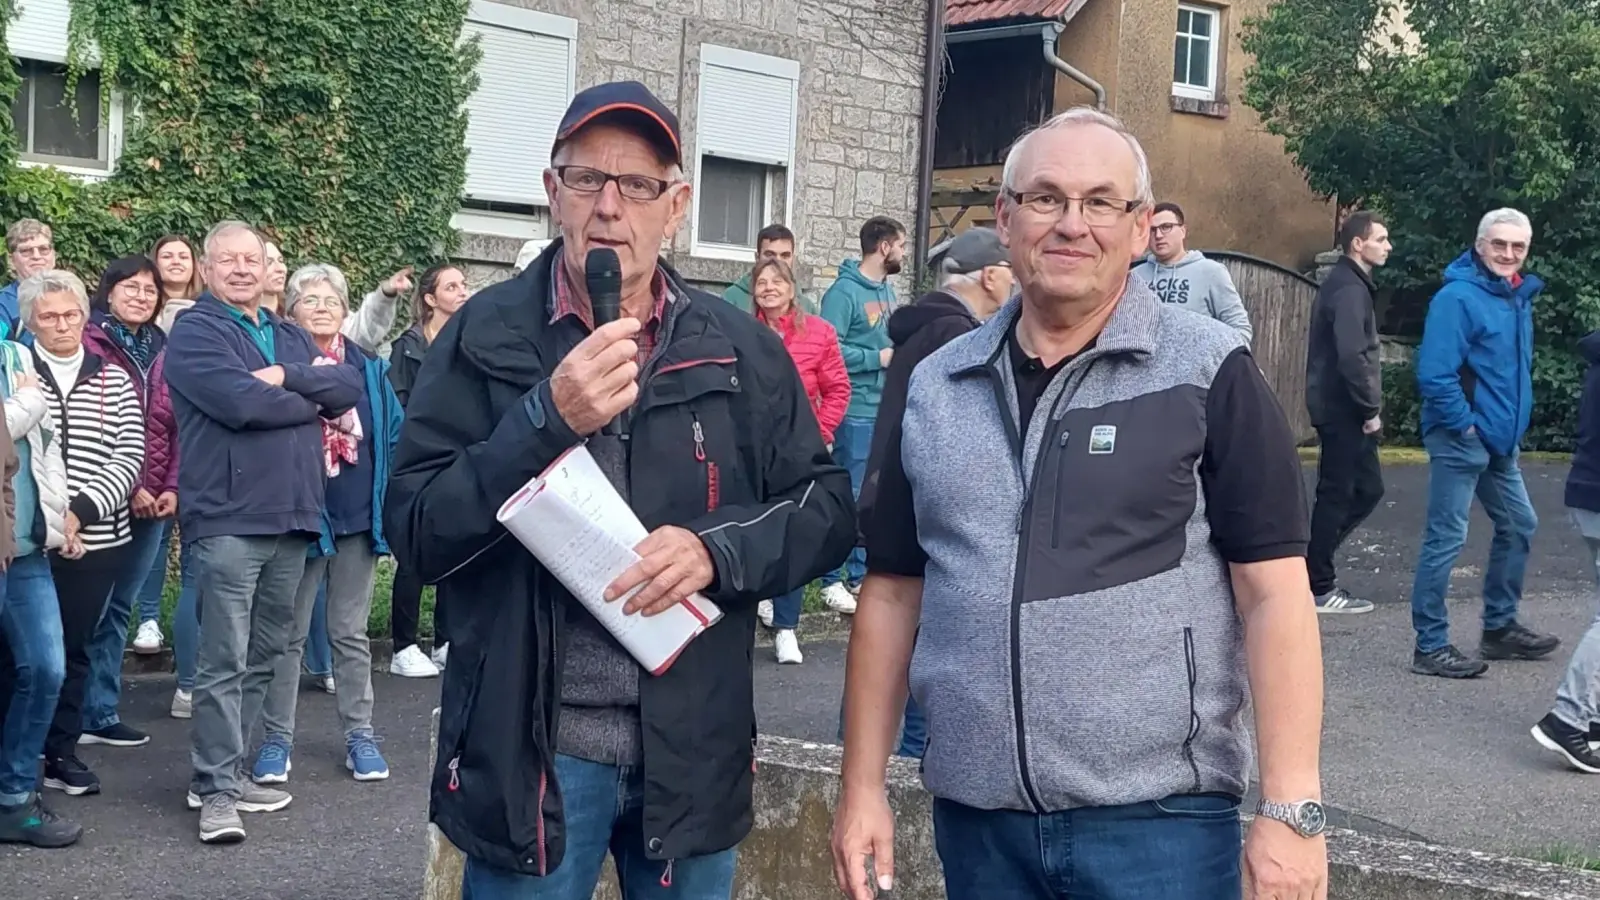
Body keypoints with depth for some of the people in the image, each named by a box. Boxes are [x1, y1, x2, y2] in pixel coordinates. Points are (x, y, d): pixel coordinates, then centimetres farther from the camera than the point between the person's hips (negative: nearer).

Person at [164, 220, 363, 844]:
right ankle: (217, 790, -1)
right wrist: (310, 400, -3)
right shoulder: (194, 332, -1)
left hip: (292, 519, 7)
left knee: (262, 658, 12)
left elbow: (350, 387, 4)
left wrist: (285, 377, -11)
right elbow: (240, 403, -18)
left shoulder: (290, 338, 19)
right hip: (227, 520, -7)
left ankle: (223, 771, 22)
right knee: (224, 662, -6)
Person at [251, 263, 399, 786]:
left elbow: (395, 435, 9)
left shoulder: (370, 369, 7)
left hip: (358, 518, 3)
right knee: (288, 632, 5)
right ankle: (277, 738, 13)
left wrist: (388, 503, 4)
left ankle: (360, 735, 19)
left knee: (351, 633, 12)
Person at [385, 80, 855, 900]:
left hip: (694, 748, 3)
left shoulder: (739, 349, 3)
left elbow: (827, 508, 4)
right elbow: (416, 532, -8)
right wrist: (547, 419, -21)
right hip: (531, 745, -2)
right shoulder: (486, 336, -3)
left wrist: (719, 546, -15)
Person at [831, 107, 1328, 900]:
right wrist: (862, 788, 8)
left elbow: (1274, 595, -8)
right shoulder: (934, 387, 7)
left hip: (1158, 821, -3)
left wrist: (1290, 809, -13)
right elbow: (893, 592, 10)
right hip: (974, 818, 4)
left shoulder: (1209, 374, -5)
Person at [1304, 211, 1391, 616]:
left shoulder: (1343, 283, 16)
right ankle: (1320, 588, 4)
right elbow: (1352, 356, -25)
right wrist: (1370, 409, -17)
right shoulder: (1350, 288, -16)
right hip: (1345, 411, -10)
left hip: (1338, 409, 10)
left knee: (1367, 489, 14)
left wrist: (1366, 407, 18)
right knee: (1339, 494, -3)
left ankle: (1314, 562, 19)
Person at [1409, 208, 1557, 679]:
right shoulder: (1458, 298, -16)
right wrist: (1464, 425, -17)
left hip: (1500, 439, 9)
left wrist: (1513, 418, 14)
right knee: (1446, 539, -6)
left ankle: (1500, 627, 31)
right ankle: (1430, 646, 0)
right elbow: (1433, 374, -23)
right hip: (1462, 439, -9)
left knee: (1519, 525, 17)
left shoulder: (1519, 298, 11)